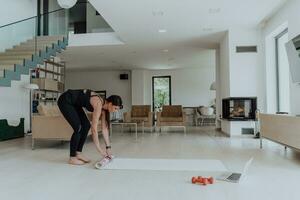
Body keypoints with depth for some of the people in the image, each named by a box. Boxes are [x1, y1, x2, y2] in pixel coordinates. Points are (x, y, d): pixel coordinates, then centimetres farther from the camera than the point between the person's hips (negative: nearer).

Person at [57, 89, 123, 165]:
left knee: (86, 125, 3)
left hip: (74, 103, 9)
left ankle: (78, 153, 13)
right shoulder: (99, 104, -28)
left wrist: (108, 147, -2)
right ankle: (72, 158, 0)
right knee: (78, 128, -13)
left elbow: (105, 128, 0)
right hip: (65, 101, -9)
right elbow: (94, 129, -30)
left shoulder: (103, 106, -3)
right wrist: (100, 149, -25)